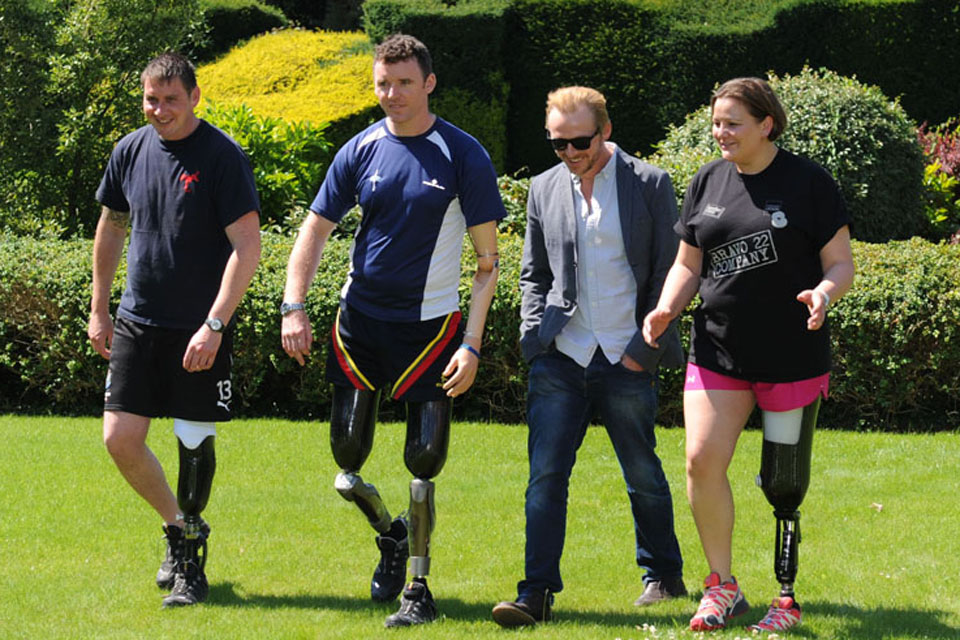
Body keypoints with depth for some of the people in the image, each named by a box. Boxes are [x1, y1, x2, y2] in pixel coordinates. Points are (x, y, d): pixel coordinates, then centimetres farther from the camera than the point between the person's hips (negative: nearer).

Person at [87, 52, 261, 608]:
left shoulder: (223, 158, -12)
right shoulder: (131, 152, 5)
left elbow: (248, 247, -15)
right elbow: (112, 228, 20)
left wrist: (215, 325, -21)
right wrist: (99, 308, 19)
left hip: (201, 332, -5)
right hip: (137, 322, 5)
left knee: (195, 442, 1)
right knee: (120, 438, -1)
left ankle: (192, 563, 17)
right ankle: (178, 525, 23)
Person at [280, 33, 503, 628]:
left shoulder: (464, 156, -5)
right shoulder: (360, 151, 3)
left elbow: (488, 258, -4)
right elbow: (315, 230, 9)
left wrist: (472, 344, -11)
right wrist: (294, 307, -4)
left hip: (430, 323, -3)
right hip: (360, 317, 3)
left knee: (424, 459, -7)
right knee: (348, 452, 0)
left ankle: (418, 589, 7)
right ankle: (390, 533, 31)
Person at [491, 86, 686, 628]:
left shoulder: (650, 184, -1)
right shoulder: (545, 188, 9)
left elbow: (668, 273, 0)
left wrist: (647, 347, -6)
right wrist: (534, 336, 3)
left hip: (627, 361, -2)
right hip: (561, 360, 3)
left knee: (643, 475, 9)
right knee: (546, 475, -6)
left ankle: (664, 575, 27)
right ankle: (537, 594, -6)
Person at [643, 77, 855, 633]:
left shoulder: (808, 183, -4)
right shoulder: (708, 183, 9)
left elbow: (841, 263, -1)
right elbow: (689, 265, 16)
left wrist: (823, 294, -23)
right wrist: (667, 307, -3)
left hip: (794, 356, -3)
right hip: (719, 352, 3)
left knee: (784, 484, 1)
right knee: (703, 461, -10)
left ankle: (788, 599, 15)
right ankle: (723, 587, 5)